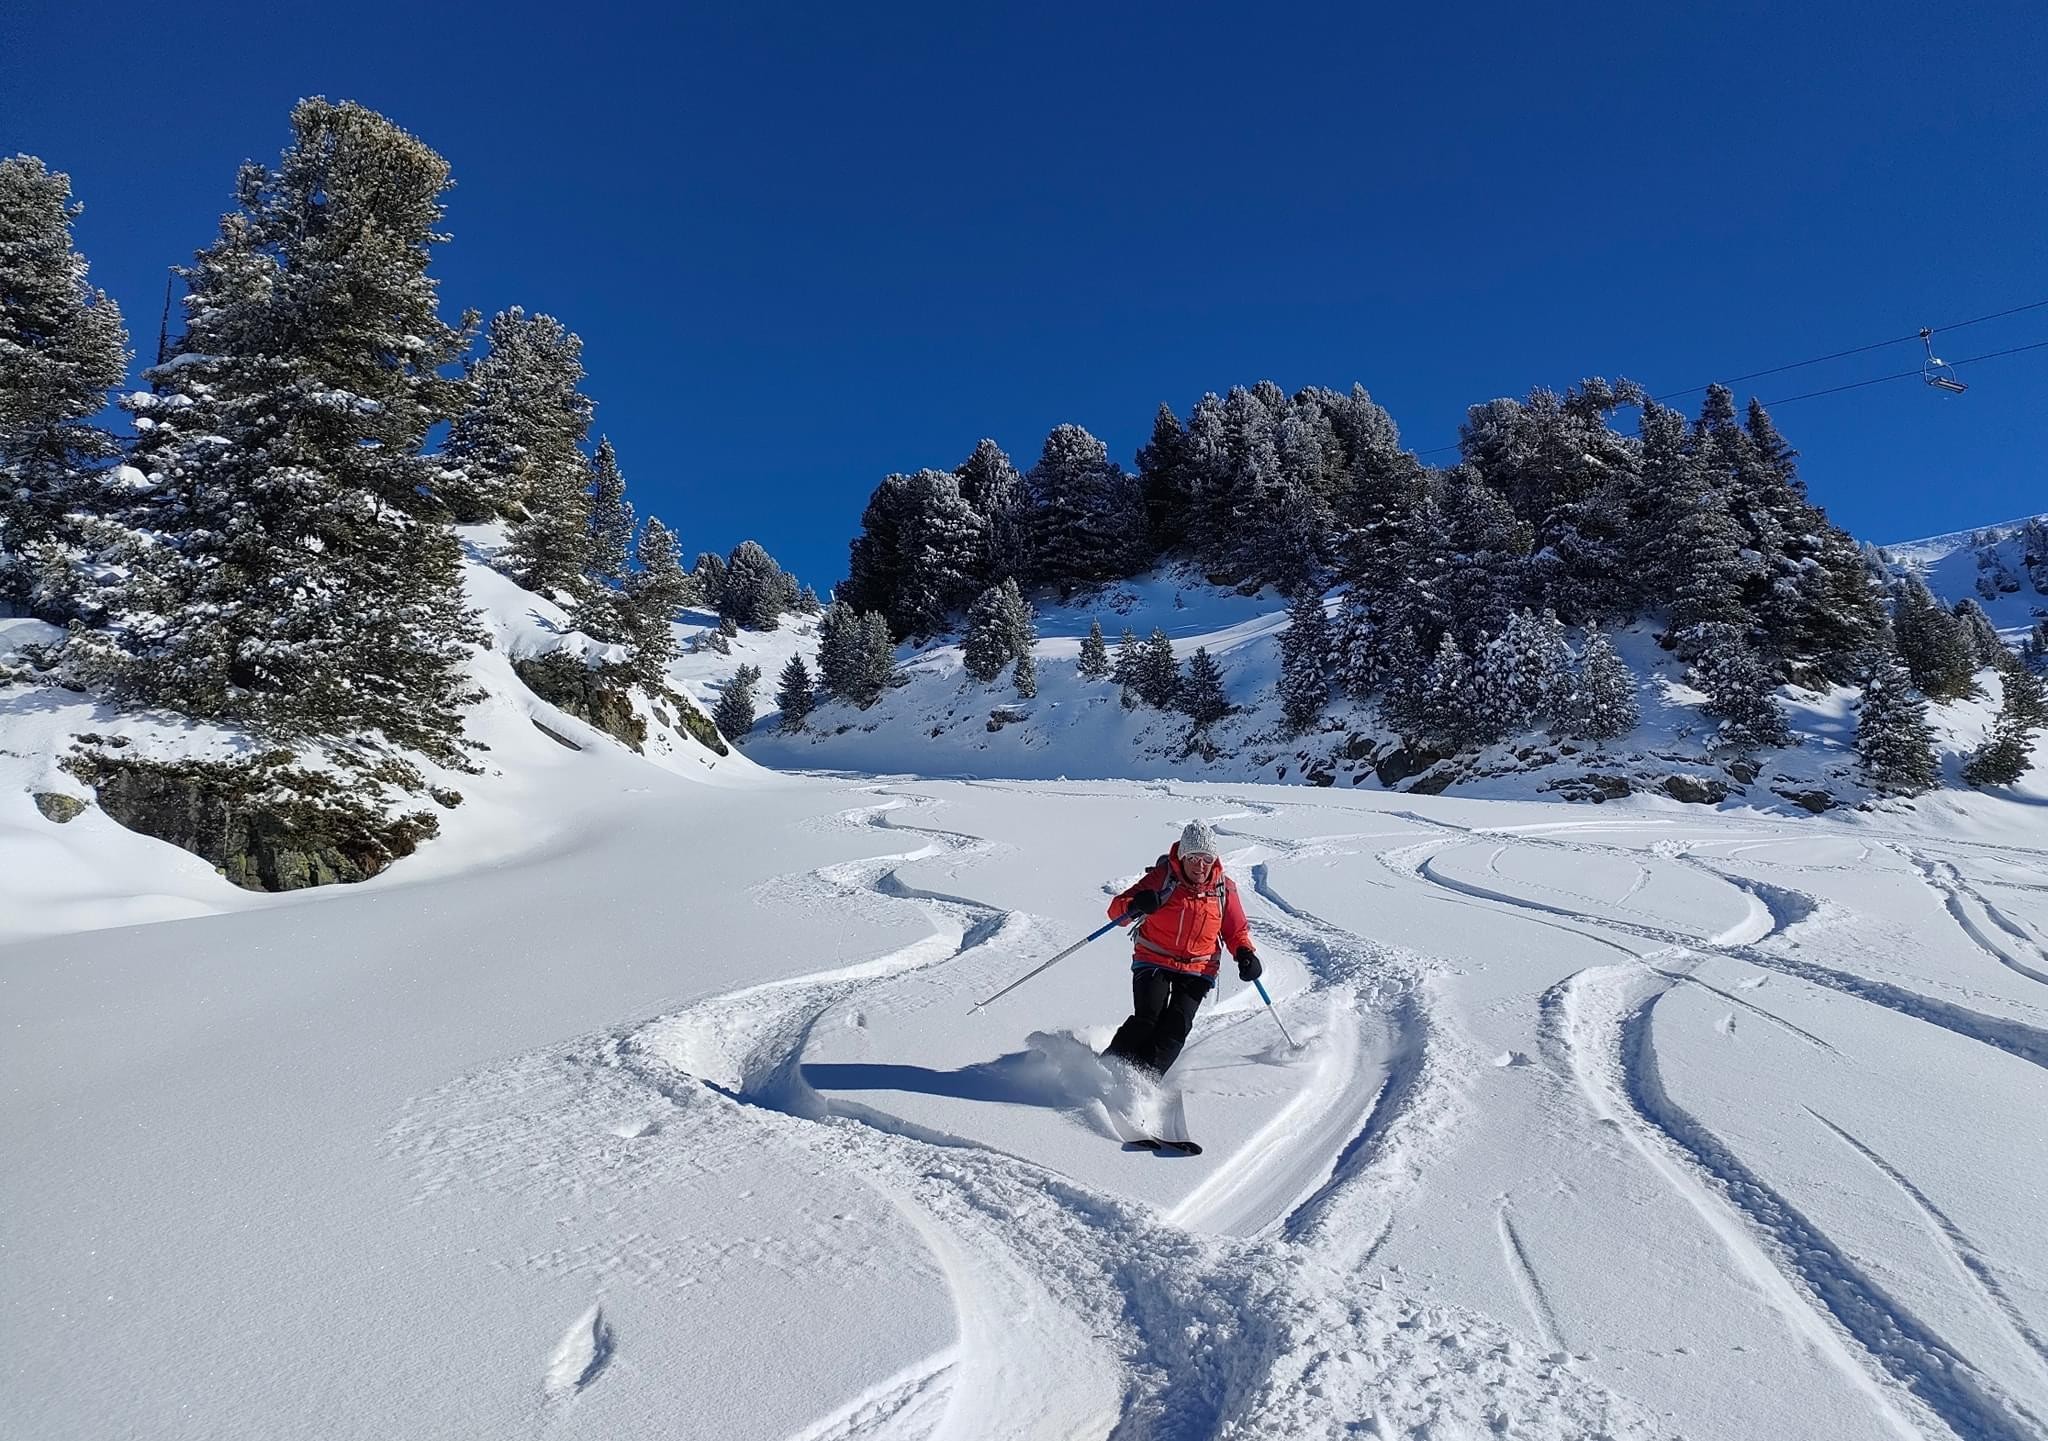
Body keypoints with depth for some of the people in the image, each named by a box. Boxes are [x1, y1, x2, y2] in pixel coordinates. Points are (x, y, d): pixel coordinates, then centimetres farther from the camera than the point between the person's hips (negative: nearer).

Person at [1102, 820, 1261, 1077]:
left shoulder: (1224, 889, -1)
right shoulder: (1162, 876, -9)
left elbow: (1236, 931, 14)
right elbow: (1116, 910, -11)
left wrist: (1245, 954, -7)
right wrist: (1134, 905, -35)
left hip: (1197, 971, 2)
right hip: (1153, 961, -2)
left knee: (1177, 1025, -17)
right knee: (1148, 1017, -21)